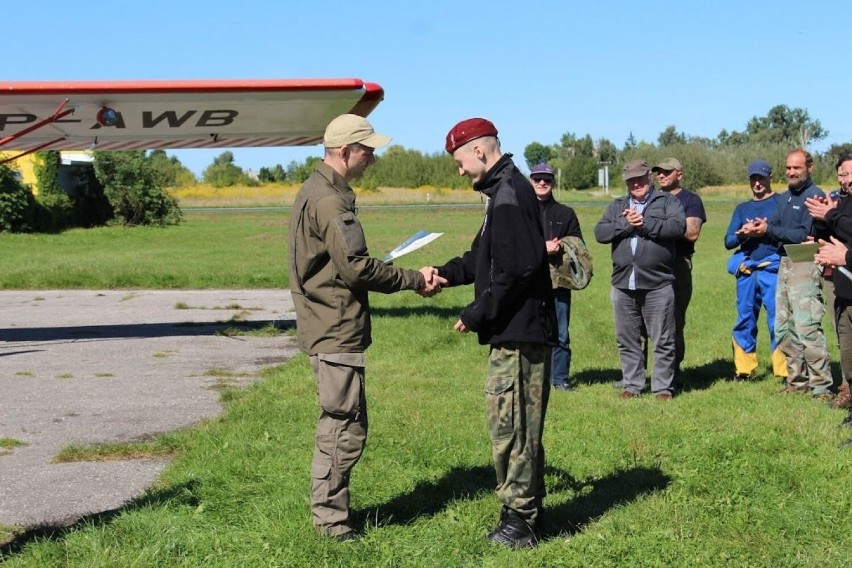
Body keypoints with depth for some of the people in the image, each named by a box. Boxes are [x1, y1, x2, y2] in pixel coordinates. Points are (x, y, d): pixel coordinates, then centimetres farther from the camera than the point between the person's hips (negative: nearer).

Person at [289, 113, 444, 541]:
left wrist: (405, 278, 11)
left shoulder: (318, 191, 16)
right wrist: (414, 280, -12)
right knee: (344, 430, -4)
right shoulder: (328, 199, -18)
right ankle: (331, 519, 4)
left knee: (340, 426, 17)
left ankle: (329, 511, 26)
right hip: (337, 332, -11)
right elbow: (356, 267, -21)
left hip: (330, 329, 11)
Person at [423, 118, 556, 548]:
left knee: (508, 425, -3)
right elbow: (485, 257, 23)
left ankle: (519, 521, 6)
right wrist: (447, 273, 9)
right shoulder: (506, 189, 16)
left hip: (518, 335, -11)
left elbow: (518, 268, -24)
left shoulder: (509, 194, -18)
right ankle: (527, 510, 26)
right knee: (521, 425, 16)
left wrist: (476, 315, -17)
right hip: (522, 331, 11)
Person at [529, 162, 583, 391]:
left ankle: (560, 378, 13)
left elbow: (578, 244, 12)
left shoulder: (566, 213, 15)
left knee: (560, 334, 5)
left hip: (559, 280, 2)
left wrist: (561, 247, -8)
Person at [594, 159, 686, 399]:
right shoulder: (617, 206, 18)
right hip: (623, 284, 4)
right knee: (627, 341, 9)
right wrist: (625, 224, -10)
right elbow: (600, 233, 4)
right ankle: (631, 385, 18)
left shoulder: (667, 201, 6)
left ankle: (663, 387, 8)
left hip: (657, 284, -4)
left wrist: (645, 223, -13)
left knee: (663, 341, 0)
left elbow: (678, 226, -12)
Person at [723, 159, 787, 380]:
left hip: (772, 269, -5)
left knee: (777, 320, -10)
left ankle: (783, 371, -8)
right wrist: (741, 234, -7)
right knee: (744, 320, 6)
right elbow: (728, 241, 13)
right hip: (746, 270, 5)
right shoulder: (742, 209, 21)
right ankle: (744, 369, 14)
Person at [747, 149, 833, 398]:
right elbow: (774, 224, 10)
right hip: (785, 263, 9)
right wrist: (757, 228, -11)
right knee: (784, 329, 13)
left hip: (805, 266, -9)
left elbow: (803, 235, -17)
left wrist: (768, 230, -16)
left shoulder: (815, 195, -10)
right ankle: (798, 380, 23)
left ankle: (821, 386, -9)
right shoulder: (786, 196, 18)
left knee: (807, 328, -13)